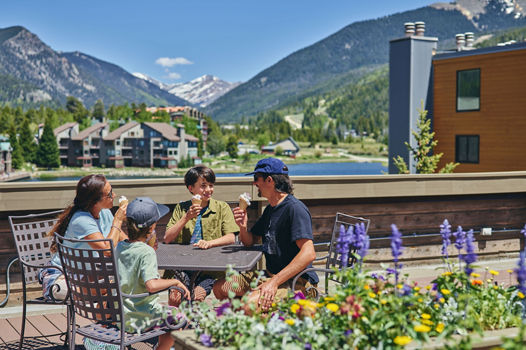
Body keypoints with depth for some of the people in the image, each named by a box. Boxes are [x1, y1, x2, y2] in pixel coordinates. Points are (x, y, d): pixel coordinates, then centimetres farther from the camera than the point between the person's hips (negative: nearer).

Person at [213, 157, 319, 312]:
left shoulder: (295, 209, -17)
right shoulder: (270, 209, 14)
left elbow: (308, 254, -27)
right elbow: (249, 242, 23)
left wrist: (274, 282, -31)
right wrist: (243, 227, -2)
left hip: (296, 281, -10)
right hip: (271, 275, 10)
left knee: (250, 304, -31)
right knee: (220, 287, 4)